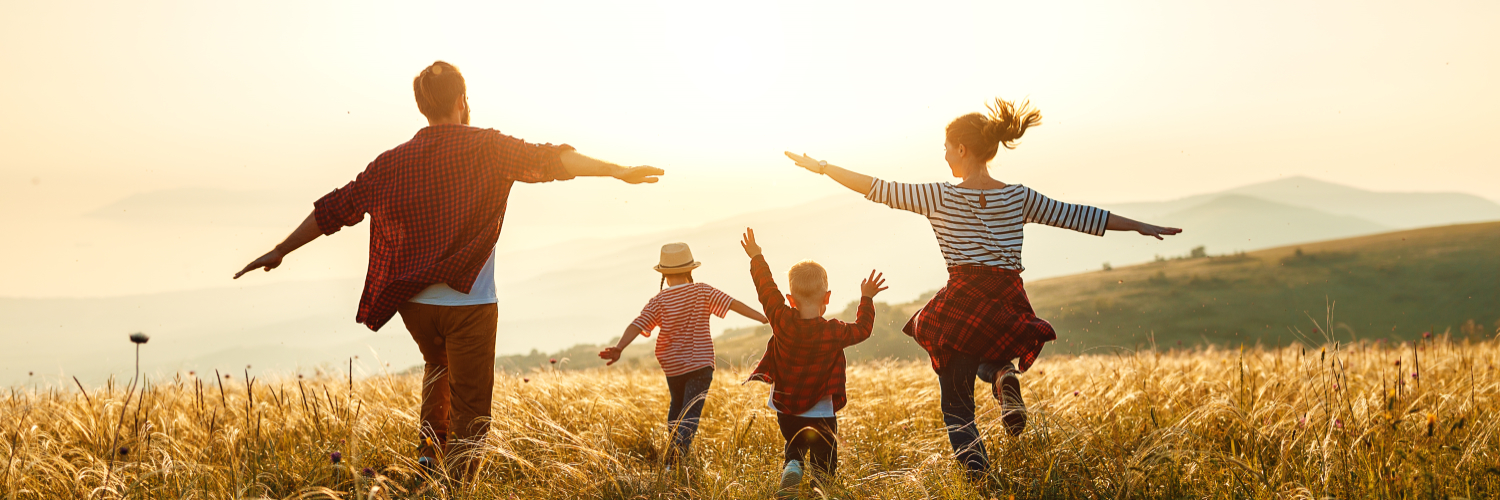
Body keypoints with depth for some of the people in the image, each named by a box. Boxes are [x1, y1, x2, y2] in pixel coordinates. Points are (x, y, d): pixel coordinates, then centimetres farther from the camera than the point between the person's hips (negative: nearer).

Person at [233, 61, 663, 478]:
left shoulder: (393, 162, 5)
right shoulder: (487, 148, -5)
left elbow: (334, 209, 10)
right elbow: (548, 160, -16)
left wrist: (281, 251, 20)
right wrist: (617, 171, -17)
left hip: (414, 303, 4)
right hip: (469, 303, -4)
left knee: (438, 366, 33)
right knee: (469, 412, 3)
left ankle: (430, 448, 22)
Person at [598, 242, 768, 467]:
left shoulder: (658, 301, -4)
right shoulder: (702, 291, -5)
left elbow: (637, 325, -15)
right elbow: (734, 304, -9)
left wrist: (619, 348, -22)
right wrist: (765, 318, -7)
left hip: (672, 366, 2)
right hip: (700, 363, -2)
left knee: (677, 406, 25)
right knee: (690, 412, -7)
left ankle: (673, 456, 26)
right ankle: (680, 445, -33)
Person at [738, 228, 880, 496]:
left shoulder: (782, 321, -13)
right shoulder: (835, 333, -16)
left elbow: (767, 289, 0)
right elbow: (862, 328, 4)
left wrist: (757, 258, 13)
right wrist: (867, 299, 16)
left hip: (786, 410, 2)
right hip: (821, 415, -2)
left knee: (794, 445, 25)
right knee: (824, 466, 12)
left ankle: (791, 466, -5)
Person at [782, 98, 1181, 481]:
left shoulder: (940, 197, -2)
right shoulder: (1019, 198, 6)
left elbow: (878, 189, 1)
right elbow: (1076, 215, 11)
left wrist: (822, 167, 10)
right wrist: (1140, 226, 20)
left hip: (963, 304, -3)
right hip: (1009, 307, 3)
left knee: (956, 403, 10)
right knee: (987, 356, 36)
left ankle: (973, 461, -15)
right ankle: (1005, 376, 1)